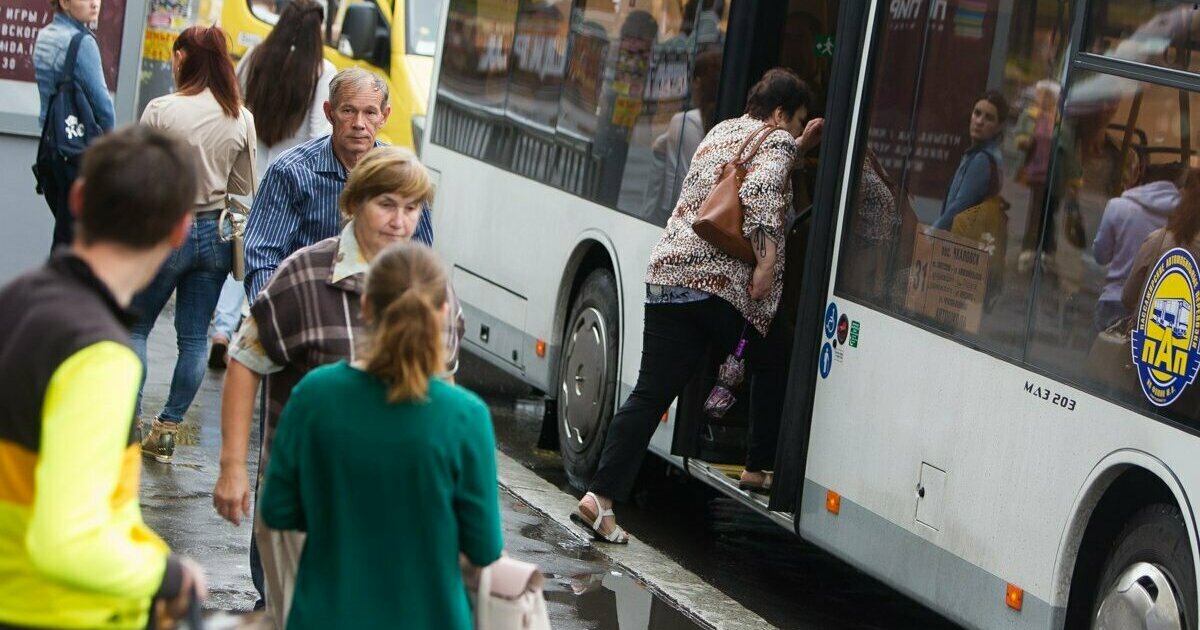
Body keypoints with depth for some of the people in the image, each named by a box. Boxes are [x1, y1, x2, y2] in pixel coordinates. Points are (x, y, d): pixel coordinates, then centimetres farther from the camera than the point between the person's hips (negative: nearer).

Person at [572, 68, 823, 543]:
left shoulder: (720, 133, 25)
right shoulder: (776, 141, 2)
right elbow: (760, 191, -18)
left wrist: (799, 147, 39)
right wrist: (768, 257, -20)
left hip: (666, 273, 7)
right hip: (724, 282, -6)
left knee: (651, 394, 0)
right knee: (770, 366, 19)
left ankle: (601, 495, -10)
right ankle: (759, 469, 27)